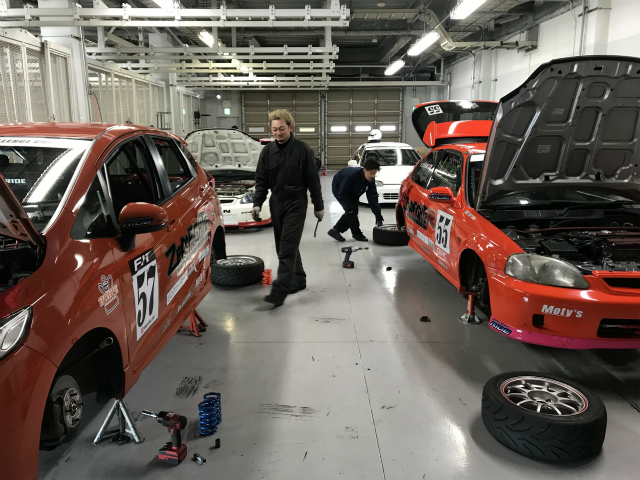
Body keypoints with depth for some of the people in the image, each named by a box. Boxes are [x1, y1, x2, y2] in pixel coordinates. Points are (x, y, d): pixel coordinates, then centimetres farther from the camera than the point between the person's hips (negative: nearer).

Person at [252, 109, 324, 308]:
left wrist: (318, 206, -1)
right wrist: (257, 203, -2)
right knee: (285, 247, 13)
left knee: (287, 248, -11)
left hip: (296, 204, -5)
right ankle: (298, 280, 30)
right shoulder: (267, 151, 5)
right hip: (276, 204, 5)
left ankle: (279, 292, -13)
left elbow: (313, 181, -3)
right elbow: (261, 180, 9)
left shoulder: (303, 150, -7)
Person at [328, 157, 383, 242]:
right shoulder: (352, 175, -40)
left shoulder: (371, 180, -20)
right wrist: (350, 206, -32)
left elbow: (372, 197, -17)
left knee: (353, 212, 2)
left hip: (351, 193, 7)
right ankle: (357, 233, -1)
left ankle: (335, 230, 12)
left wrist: (378, 214, -21)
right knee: (351, 210, -17)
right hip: (338, 189, -7)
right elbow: (342, 193, -32)